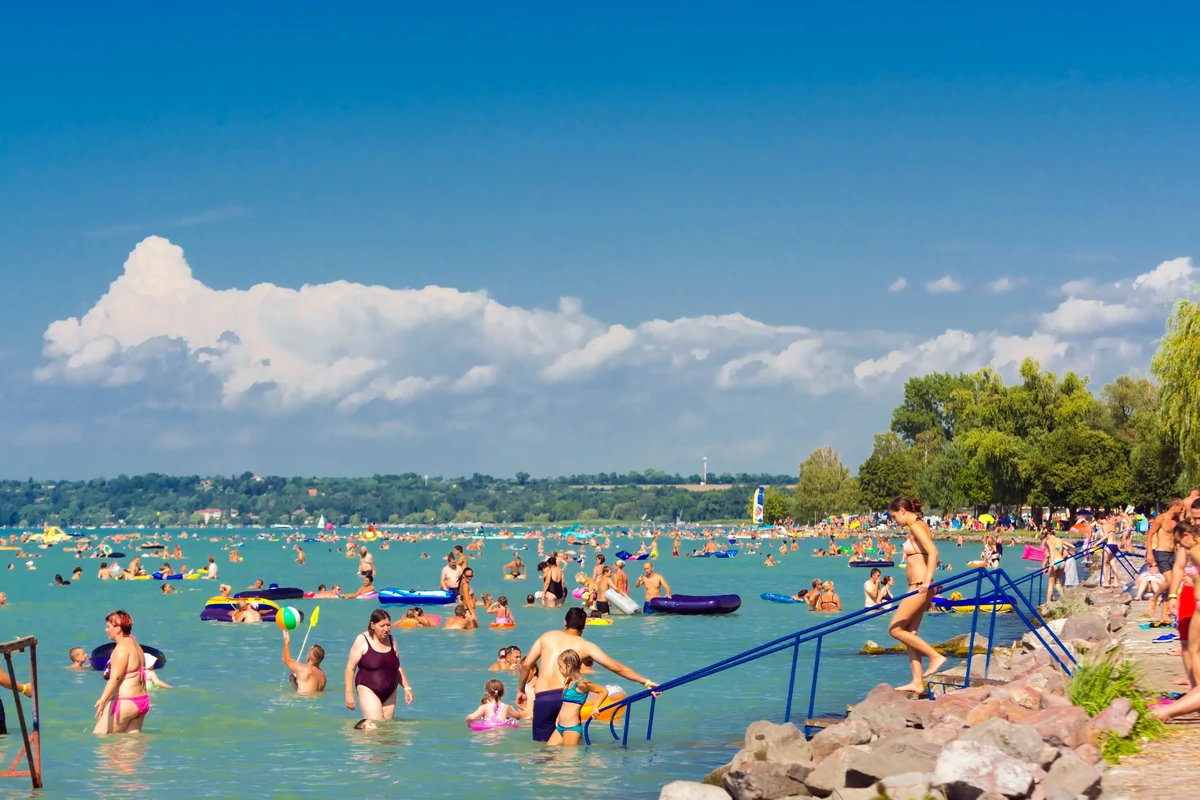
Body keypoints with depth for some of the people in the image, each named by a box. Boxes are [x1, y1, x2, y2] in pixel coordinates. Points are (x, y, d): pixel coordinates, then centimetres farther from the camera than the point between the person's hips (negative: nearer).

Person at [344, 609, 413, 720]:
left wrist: (406, 687, 10)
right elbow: (350, 668, -5)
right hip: (368, 690, -6)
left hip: (390, 693, 6)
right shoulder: (362, 640, -4)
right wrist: (349, 693, -11)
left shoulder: (391, 640, 11)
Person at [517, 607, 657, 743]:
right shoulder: (585, 646, 11)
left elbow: (525, 665, 10)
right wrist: (645, 681, 16)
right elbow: (617, 668, 11)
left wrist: (522, 690, 23)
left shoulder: (547, 636, 16)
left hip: (542, 698, 0)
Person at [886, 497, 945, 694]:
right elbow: (927, 554, 18)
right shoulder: (917, 526, 17)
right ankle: (917, 682, 9)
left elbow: (933, 552, -23)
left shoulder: (916, 526, -11)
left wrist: (927, 581, -29)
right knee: (909, 633, 9)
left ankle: (935, 656, -4)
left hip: (919, 587, -10)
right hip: (917, 588, 10)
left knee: (895, 629, -6)